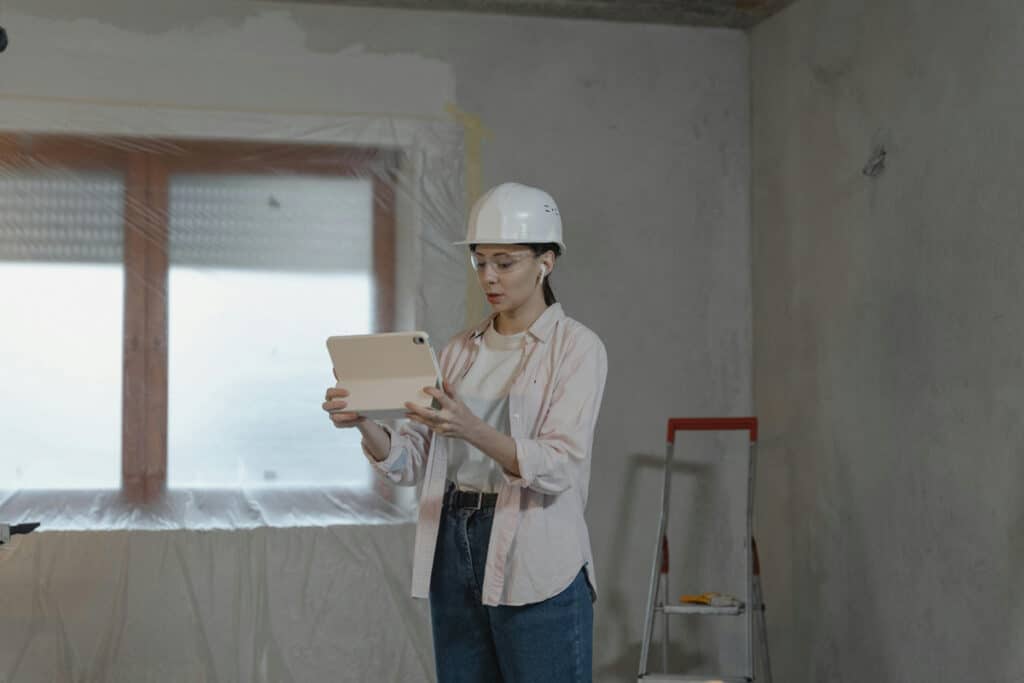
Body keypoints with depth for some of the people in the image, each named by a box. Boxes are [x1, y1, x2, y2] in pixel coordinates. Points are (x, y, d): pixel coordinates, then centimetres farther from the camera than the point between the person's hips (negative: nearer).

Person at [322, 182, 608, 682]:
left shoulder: (576, 348, -6)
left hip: (535, 564, -5)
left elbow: (558, 467, -18)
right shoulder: (461, 349, 11)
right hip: (454, 549, 6)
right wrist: (364, 423, -15)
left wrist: (472, 430, -33)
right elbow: (410, 462, 5)